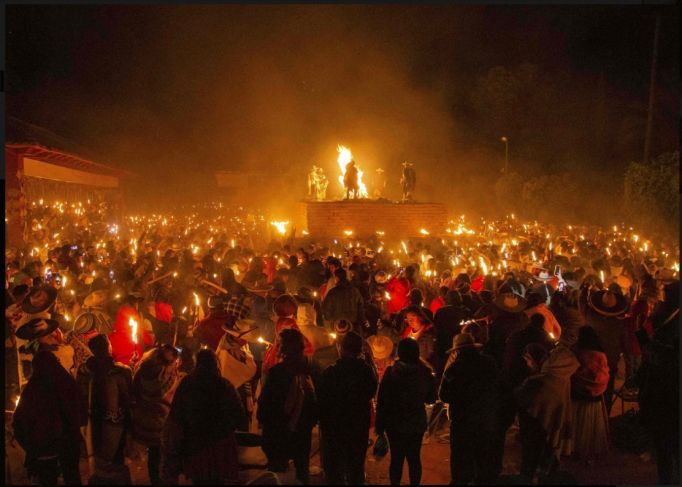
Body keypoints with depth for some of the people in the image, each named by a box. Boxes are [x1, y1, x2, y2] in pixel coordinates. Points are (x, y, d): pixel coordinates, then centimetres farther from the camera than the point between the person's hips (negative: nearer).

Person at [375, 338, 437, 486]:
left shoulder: (391, 372, -13)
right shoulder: (426, 372, -6)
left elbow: (382, 402, -11)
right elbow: (431, 399, 7)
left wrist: (379, 425, -4)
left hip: (396, 423, -2)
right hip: (417, 423, 2)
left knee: (397, 459, 8)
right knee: (414, 458, 13)